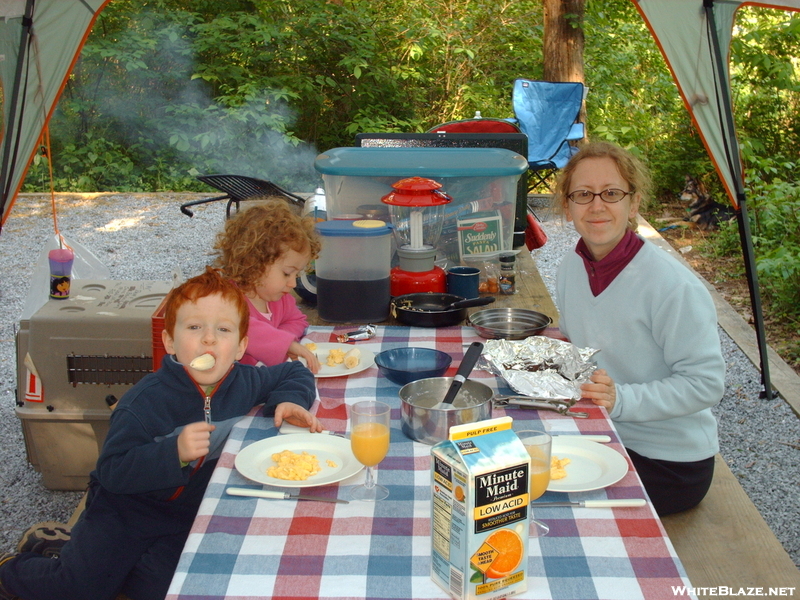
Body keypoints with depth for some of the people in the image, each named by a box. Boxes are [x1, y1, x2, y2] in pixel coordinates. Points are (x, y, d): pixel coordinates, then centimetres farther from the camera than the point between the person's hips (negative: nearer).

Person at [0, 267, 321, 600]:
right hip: (125, 512, -3)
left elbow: (294, 373, 7)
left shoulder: (244, 383, -11)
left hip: (188, 519, 4)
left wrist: (289, 400, -16)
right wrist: (173, 453, -40)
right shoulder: (146, 402, -24)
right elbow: (112, 472, -26)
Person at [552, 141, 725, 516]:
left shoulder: (672, 285, -23)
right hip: (599, 438, 6)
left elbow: (706, 383, -20)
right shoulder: (571, 268, 0)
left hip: (669, 461, -6)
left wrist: (622, 399, -30)